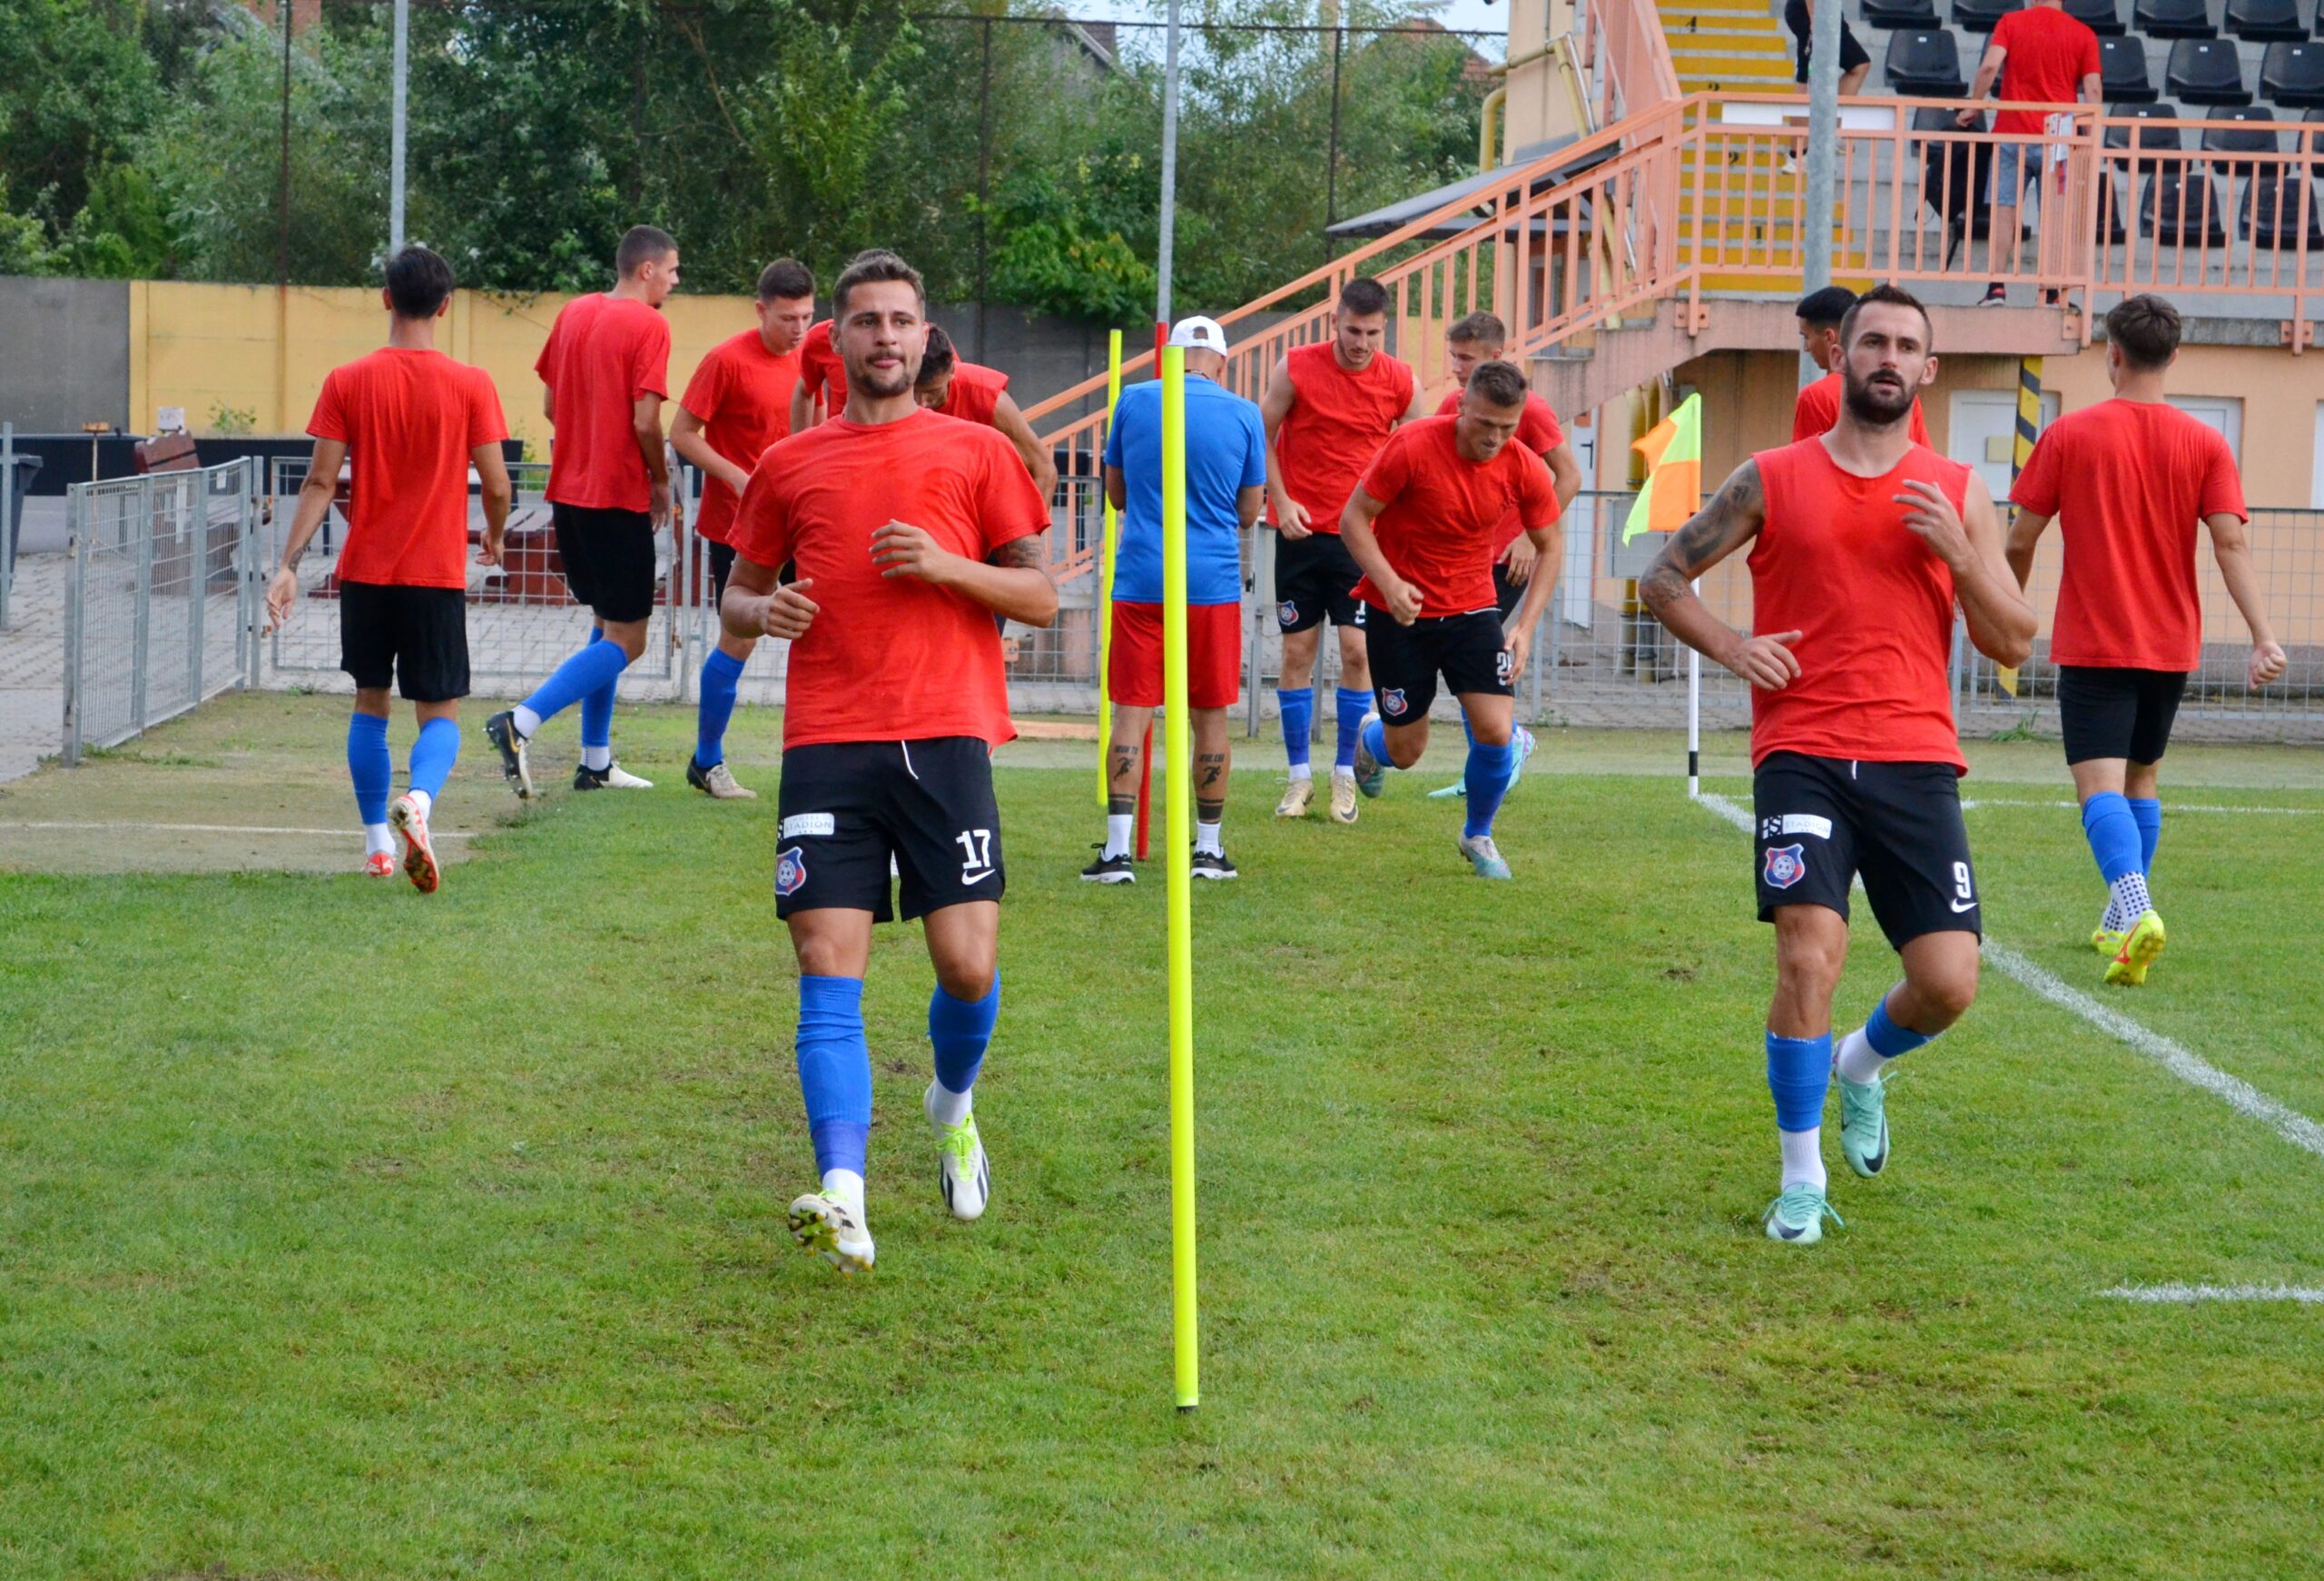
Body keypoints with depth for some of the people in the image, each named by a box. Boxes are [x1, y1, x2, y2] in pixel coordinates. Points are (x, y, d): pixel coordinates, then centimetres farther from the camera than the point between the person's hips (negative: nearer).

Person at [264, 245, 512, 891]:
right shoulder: (471, 385, -6)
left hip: (365, 571, 2)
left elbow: (321, 482, -5)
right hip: (437, 574, -2)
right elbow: (496, 485, -4)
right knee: (440, 712, 4)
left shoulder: (347, 382, -2)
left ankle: (377, 843, 18)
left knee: (369, 703, 17)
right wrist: (494, 540, 16)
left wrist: (288, 564, -3)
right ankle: (417, 800, -27)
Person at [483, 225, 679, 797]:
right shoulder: (648, 325, -12)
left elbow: (550, 404, 15)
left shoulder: (574, 314, 10)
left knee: (609, 625, 20)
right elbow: (646, 421, -18)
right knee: (625, 640, -4)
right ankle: (520, 723, -19)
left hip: (569, 490, 8)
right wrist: (660, 481, -3)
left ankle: (596, 763, 19)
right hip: (618, 498, -8)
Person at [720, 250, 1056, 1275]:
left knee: (967, 964, -6)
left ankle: (953, 1104, 28)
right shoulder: (788, 467, 15)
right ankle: (842, 1201, -18)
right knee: (829, 967, -11)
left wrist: (947, 566, -7)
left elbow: (1041, 597, 10)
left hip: (946, 737, -1)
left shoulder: (976, 452, 12)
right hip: (827, 743, 1)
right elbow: (737, 596, 23)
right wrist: (760, 611, -1)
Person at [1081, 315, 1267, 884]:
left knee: (1130, 712, 1)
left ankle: (1117, 851, -6)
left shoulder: (1133, 401, 2)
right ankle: (1208, 848, 15)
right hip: (1213, 583, 0)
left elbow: (1115, 493, 12)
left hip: (1139, 581, 0)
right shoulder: (1244, 416, 0)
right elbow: (1249, 511, 8)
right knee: (1210, 716, 9)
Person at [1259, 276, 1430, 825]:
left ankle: (1345, 774, 6)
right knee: (1297, 651, 2)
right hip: (1301, 529, 0)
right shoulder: (1296, 368, -4)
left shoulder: (1400, 382, -1)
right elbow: (1263, 436, 5)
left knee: (1357, 650, -5)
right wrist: (1281, 501, -6)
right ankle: (1299, 775, 11)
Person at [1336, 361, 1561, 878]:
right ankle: (1369, 739, 45)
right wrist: (1388, 582, -27)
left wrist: (1526, 626, -7)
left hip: (1471, 608, 2)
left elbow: (1549, 549, 4)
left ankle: (1478, 835, 15)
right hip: (1401, 610, -2)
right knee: (1405, 752, 5)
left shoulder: (1525, 470, -10)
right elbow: (1354, 519, -13)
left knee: (1496, 730, -14)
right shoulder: (1413, 446, -20)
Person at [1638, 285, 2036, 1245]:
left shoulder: (1957, 494, 10)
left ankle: (1862, 1066, 30)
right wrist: (1728, 646, -3)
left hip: (1916, 760, 2)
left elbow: (2013, 644, 8)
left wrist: (1959, 554, -8)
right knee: (1809, 958, -17)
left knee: (1948, 983, -6)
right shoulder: (1771, 481, 7)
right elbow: (1663, 576, 15)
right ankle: (1801, 1185, 0)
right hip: (1802, 757, -2)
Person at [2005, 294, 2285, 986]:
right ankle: (2123, 921, 26)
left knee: (2100, 784, -11)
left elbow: (2020, 542, -3)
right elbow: (2231, 545, -9)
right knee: (2142, 774, 21)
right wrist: (2264, 637, -13)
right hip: (2170, 644, 4)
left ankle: (2135, 909, -33)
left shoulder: (2068, 435, -5)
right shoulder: (2205, 444, 0)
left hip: (2092, 644, -4)